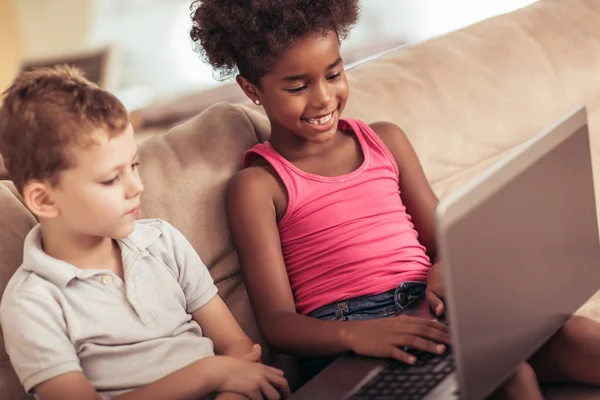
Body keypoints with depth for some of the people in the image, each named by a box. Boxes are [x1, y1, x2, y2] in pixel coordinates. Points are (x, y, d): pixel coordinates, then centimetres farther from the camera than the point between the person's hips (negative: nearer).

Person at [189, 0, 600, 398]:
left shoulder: (385, 140, 19)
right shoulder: (257, 185, 4)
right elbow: (278, 322, -3)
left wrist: (444, 273, -9)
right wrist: (354, 334, -25)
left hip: (428, 311, 5)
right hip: (341, 336, -5)